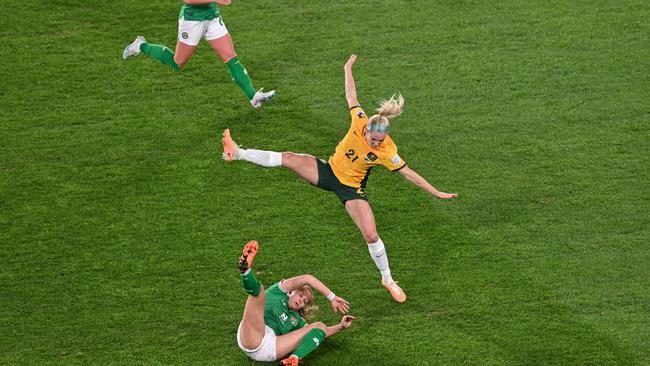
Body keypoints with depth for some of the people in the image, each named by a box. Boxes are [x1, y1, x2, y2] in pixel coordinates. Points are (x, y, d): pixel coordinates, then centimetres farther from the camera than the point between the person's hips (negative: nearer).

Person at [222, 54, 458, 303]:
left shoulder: (387, 151, -25)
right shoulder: (360, 121, -19)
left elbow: (409, 173, -17)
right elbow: (351, 96, -4)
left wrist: (436, 192, -17)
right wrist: (348, 69, 5)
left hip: (352, 188, -3)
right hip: (330, 171, 3)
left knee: (371, 236, -12)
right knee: (289, 159, -19)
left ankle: (388, 280, 10)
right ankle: (239, 153, -12)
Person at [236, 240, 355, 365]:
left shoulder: (296, 320, 36)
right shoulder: (279, 292, 24)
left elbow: (321, 332, 37)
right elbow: (307, 279, 15)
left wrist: (340, 327, 21)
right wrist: (332, 297, 13)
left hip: (271, 348, 4)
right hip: (251, 340, -4)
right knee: (258, 291, -20)